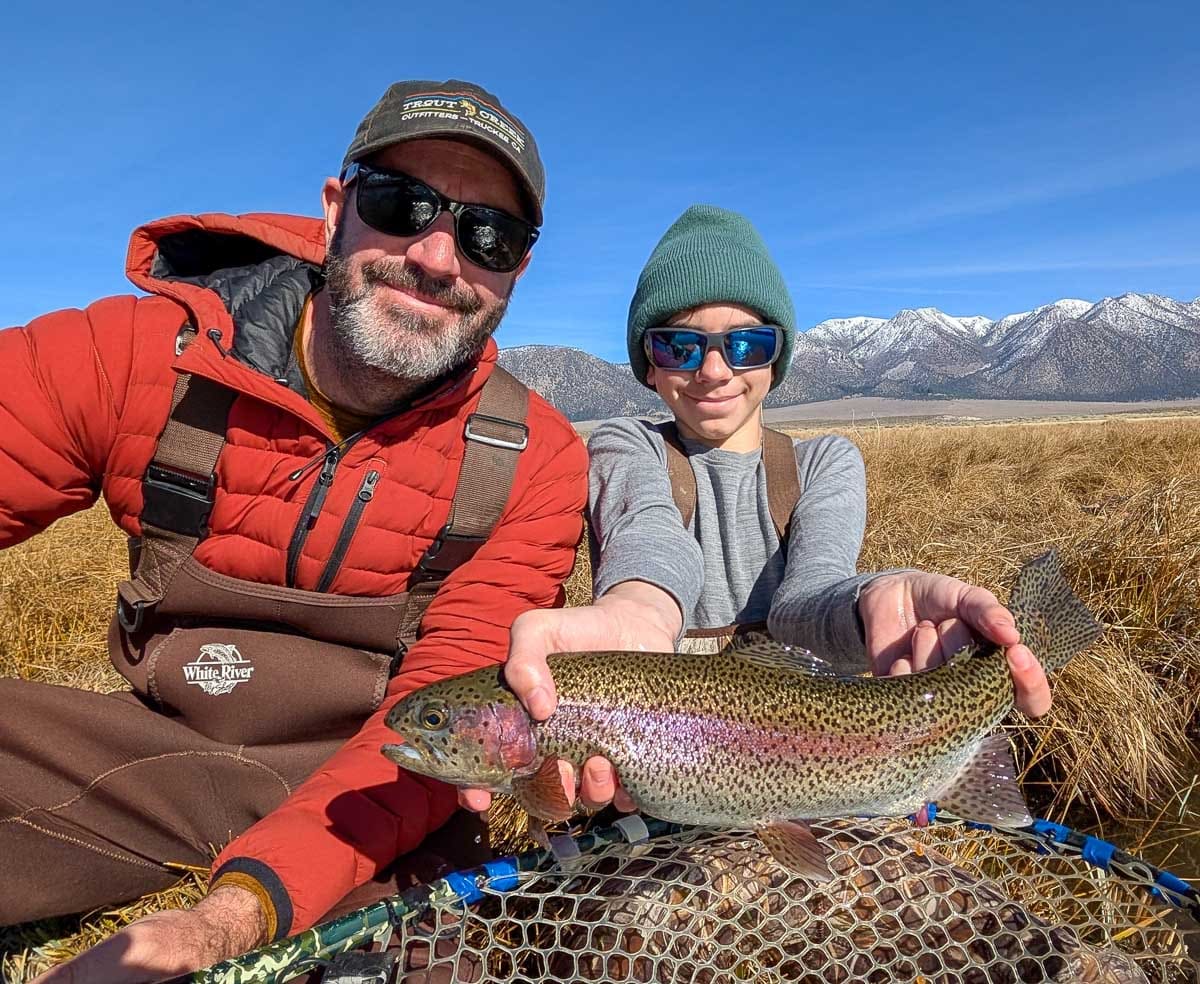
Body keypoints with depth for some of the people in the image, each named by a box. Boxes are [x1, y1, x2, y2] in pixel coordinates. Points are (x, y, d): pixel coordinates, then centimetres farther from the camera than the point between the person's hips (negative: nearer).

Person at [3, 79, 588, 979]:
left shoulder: (535, 461, -15)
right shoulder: (139, 355, -11)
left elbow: (443, 713, -18)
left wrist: (240, 909, -31)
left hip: (389, 773, 2)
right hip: (165, 745, 0)